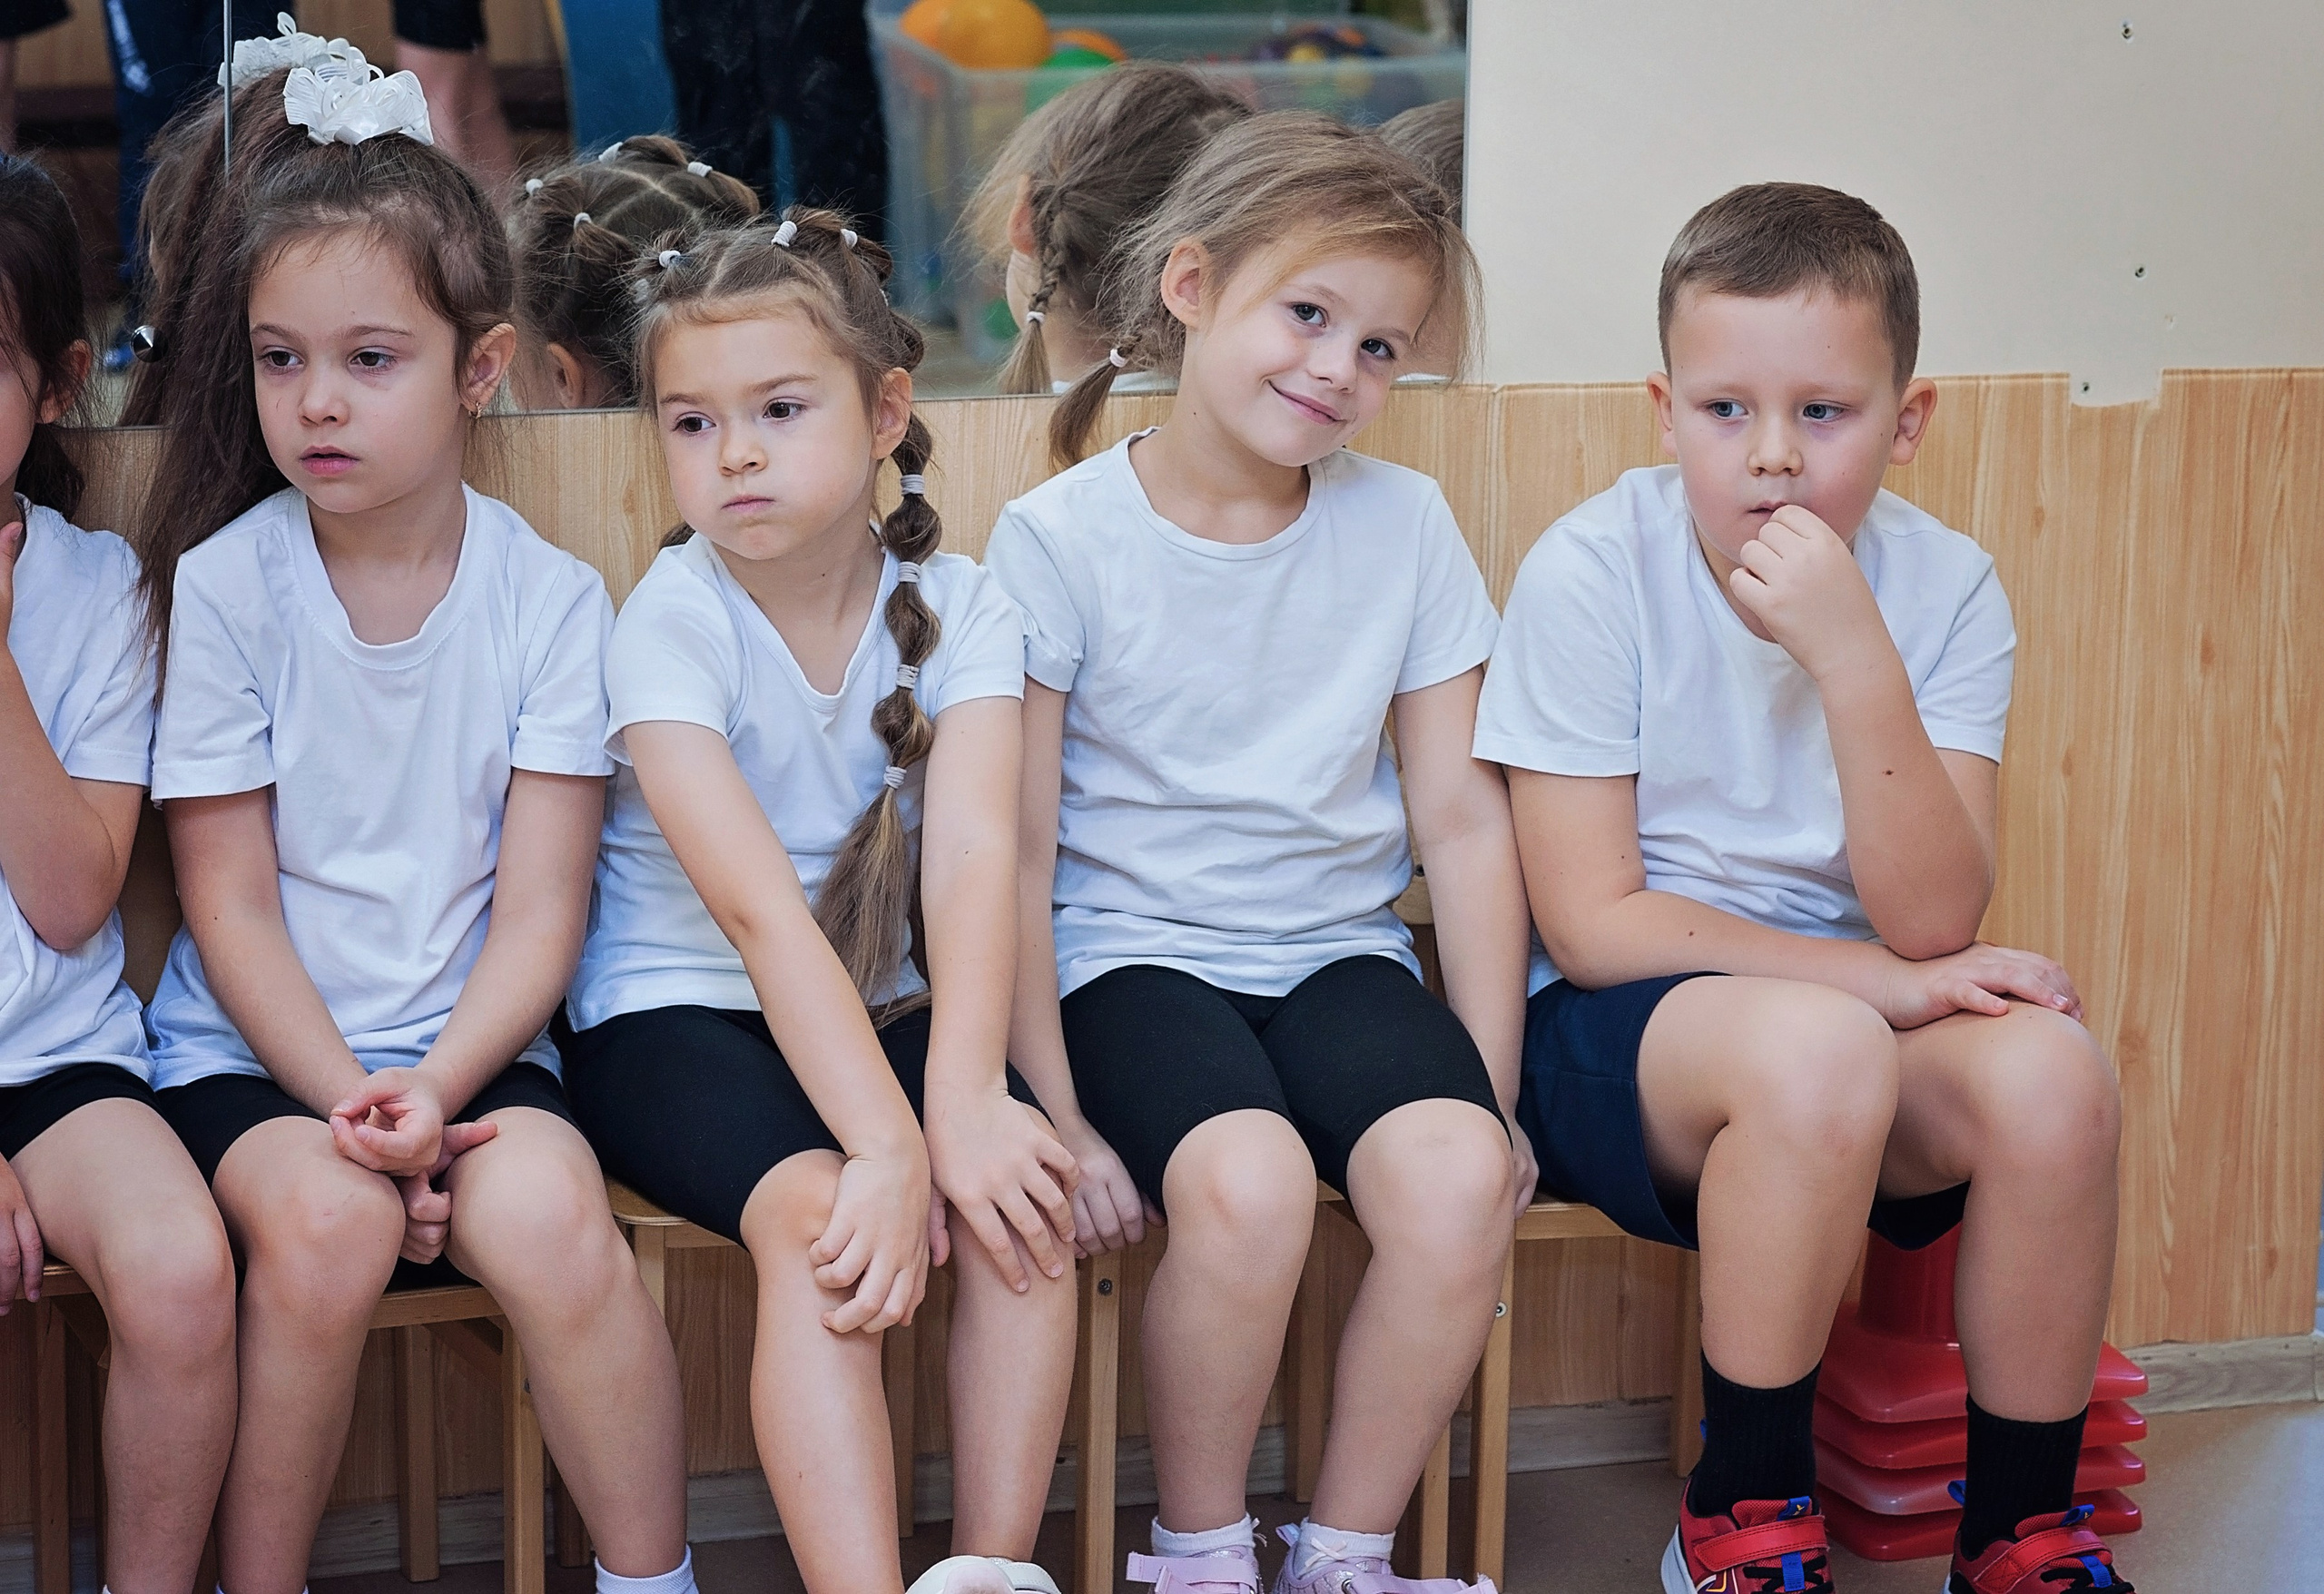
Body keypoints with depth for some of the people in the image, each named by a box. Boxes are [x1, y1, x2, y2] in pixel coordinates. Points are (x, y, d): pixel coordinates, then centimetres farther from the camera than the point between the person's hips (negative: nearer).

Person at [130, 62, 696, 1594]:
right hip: (258, 1048, 0)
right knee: (325, 1222, -31)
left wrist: (432, 1092, -19)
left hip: (467, 1045, 0)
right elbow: (232, 906, -3)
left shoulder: (550, 599, -1)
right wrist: (348, 1105, -15)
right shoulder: (226, 585, -3)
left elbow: (541, 911, -4)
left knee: (552, 1219, -29)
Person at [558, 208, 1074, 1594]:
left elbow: (974, 855, -21)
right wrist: (887, 1143, -37)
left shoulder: (959, 608, -5)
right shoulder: (674, 623, -15)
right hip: (676, 1015, -3)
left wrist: (963, 1094, -37)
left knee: (1027, 1192, -24)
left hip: (878, 1007, 3)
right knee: (817, 1212, -31)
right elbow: (758, 908, -26)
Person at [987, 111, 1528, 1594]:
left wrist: (1489, 1095, 0)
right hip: (1134, 955, -3)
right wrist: (1051, 1117, -12)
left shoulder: (1405, 526, 4)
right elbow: (1014, 852, -6)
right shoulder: (1060, 539, -5)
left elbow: (1465, 820, 5)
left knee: (1456, 1177, -27)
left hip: (1340, 953, 3)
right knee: (1250, 1181, -32)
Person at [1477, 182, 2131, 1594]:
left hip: (1860, 1026, 3)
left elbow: (1933, 923, -14)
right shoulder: (1592, 575, -12)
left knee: (2048, 1070, -28)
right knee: (1813, 1050, -35)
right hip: (1622, 1029, -3)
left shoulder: (1945, 589, -4)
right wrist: (1875, 979, -18)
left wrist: (1853, 657, -26)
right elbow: (1592, 924, -13)